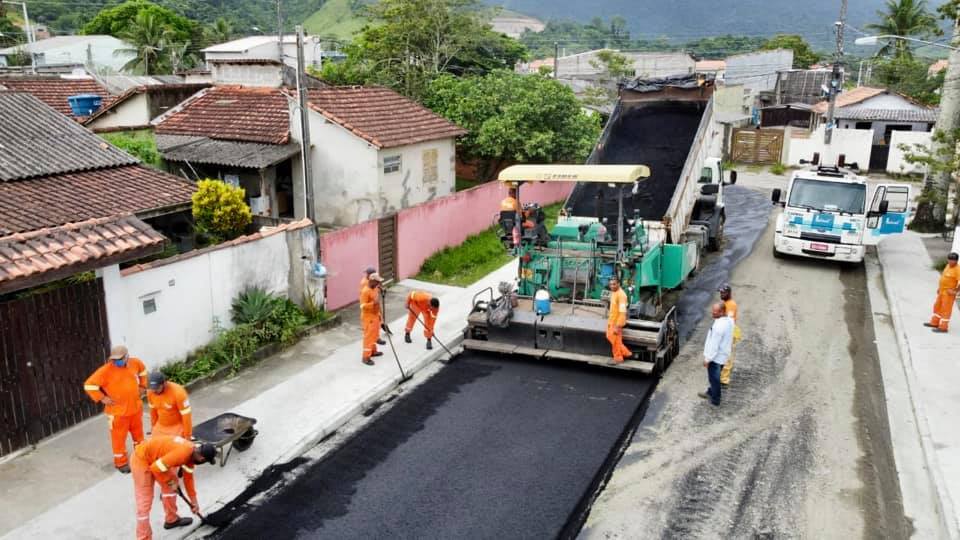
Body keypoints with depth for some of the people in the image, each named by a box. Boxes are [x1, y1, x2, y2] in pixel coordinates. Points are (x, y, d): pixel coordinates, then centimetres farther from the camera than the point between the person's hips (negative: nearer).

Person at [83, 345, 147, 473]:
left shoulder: (135, 363, -7)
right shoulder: (105, 370, -22)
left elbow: (142, 371, 18)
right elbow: (89, 385, -20)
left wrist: (142, 385, 11)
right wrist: (102, 398, -18)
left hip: (136, 408, 5)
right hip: (117, 412, -5)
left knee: (138, 433, 22)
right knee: (119, 438, 8)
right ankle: (121, 462, 25)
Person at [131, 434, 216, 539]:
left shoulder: (193, 450, -1)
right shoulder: (182, 453, -31)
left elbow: (188, 477, 12)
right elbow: (156, 468, -28)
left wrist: (193, 501, 17)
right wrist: (170, 482, -11)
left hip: (155, 458, 9)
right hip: (141, 459, -9)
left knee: (170, 486, 19)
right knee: (144, 503, -4)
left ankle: (171, 519, 36)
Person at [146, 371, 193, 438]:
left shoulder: (178, 392, -29)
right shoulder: (151, 391, -12)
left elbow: (186, 415, -22)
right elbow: (153, 410, 6)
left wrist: (187, 436, -17)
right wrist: (153, 427, 16)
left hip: (177, 427, -5)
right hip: (160, 427, 6)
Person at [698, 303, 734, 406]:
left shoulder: (719, 326, -33)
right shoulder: (729, 320, -4)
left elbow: (714, 344, -27)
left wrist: (707, 359, -17)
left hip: (716, 356, -9)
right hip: (723, 354, 9)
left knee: (714, 378, 11)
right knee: (714, 377, 26)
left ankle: (715, 399, 26)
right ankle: (711, 393, 44)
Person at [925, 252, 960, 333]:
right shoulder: (948, 266, 6)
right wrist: (939, 287, 19)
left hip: (949, 293, -9)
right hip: (942, 291, 9)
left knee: (945, 309, -1)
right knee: (937, 306, 19)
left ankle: (943, 327, 7)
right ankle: (934, 323, 33)